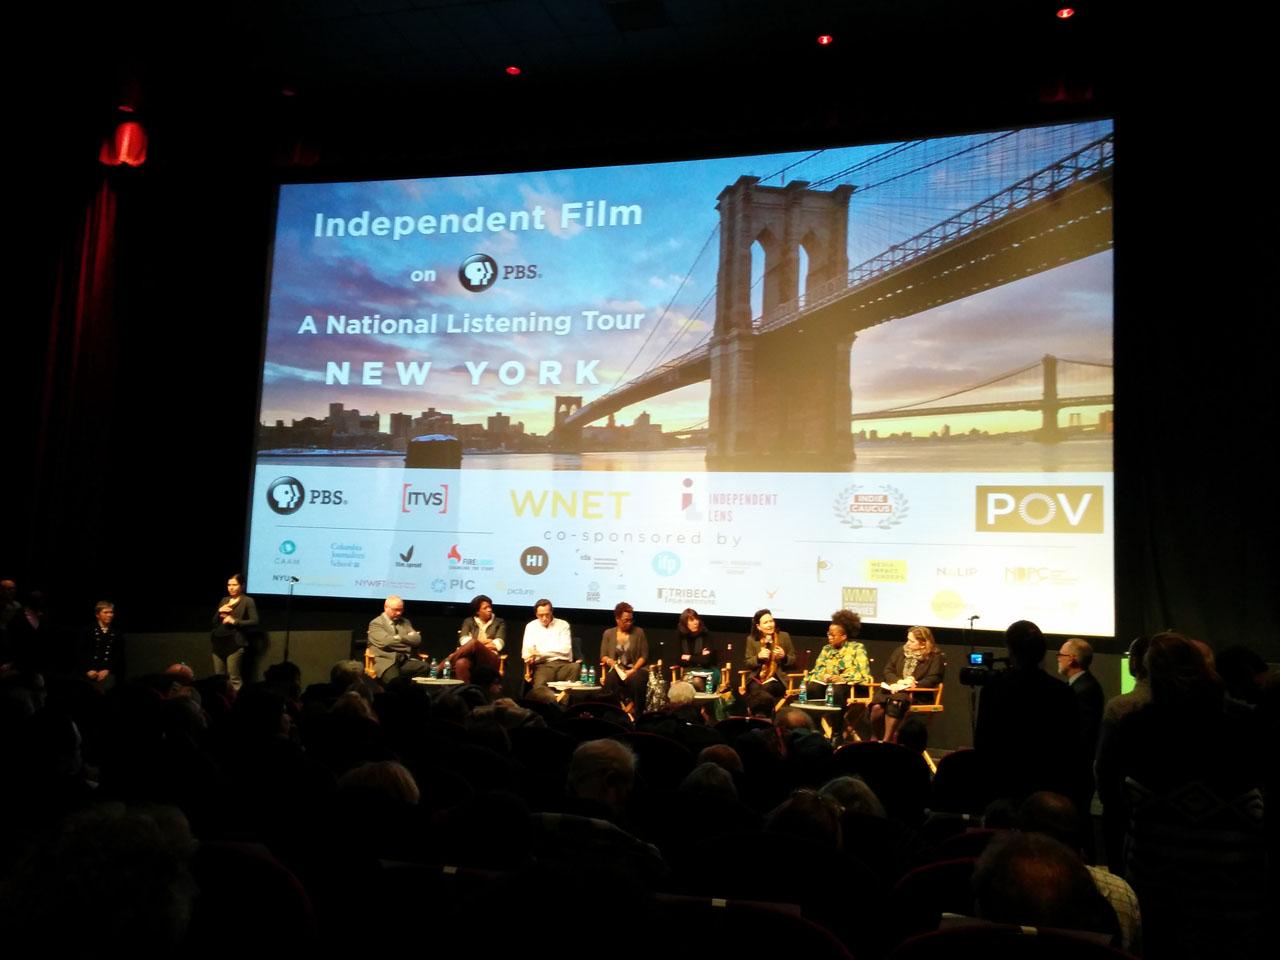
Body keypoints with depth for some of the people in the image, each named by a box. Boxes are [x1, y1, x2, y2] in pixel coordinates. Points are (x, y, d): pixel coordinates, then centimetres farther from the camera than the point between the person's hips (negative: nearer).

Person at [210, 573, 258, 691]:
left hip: (234, 643, -7)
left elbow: (254, 622, -8)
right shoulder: (224, 600, 19)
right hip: (219, 642, 7)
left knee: (234, 679, -11)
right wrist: (219, 612, 0)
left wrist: (234, 621, -15)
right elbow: (214, 622, 20)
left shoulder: (248, 601, 0)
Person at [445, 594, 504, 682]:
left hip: (491, 659, -1)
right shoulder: (469, 621, 21)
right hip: (472, 657, 1)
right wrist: (482, 642, -2)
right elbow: (463, 640, 4)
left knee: (474, 643, -36)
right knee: (461, 663, -40)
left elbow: (499, 644, 2)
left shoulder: (499, 622, 18)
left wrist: (478, 643, -6)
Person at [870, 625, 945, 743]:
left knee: (894, 703, -38)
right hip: (894, 688, 4)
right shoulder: (900, 651, 18)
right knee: (877, 706, -30)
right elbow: (887, 670, 15)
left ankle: (887, 740, -36)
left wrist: (915, 685, -20)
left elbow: (933, 679, -7)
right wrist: (899, 681, -5)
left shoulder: (935, 657, 4)